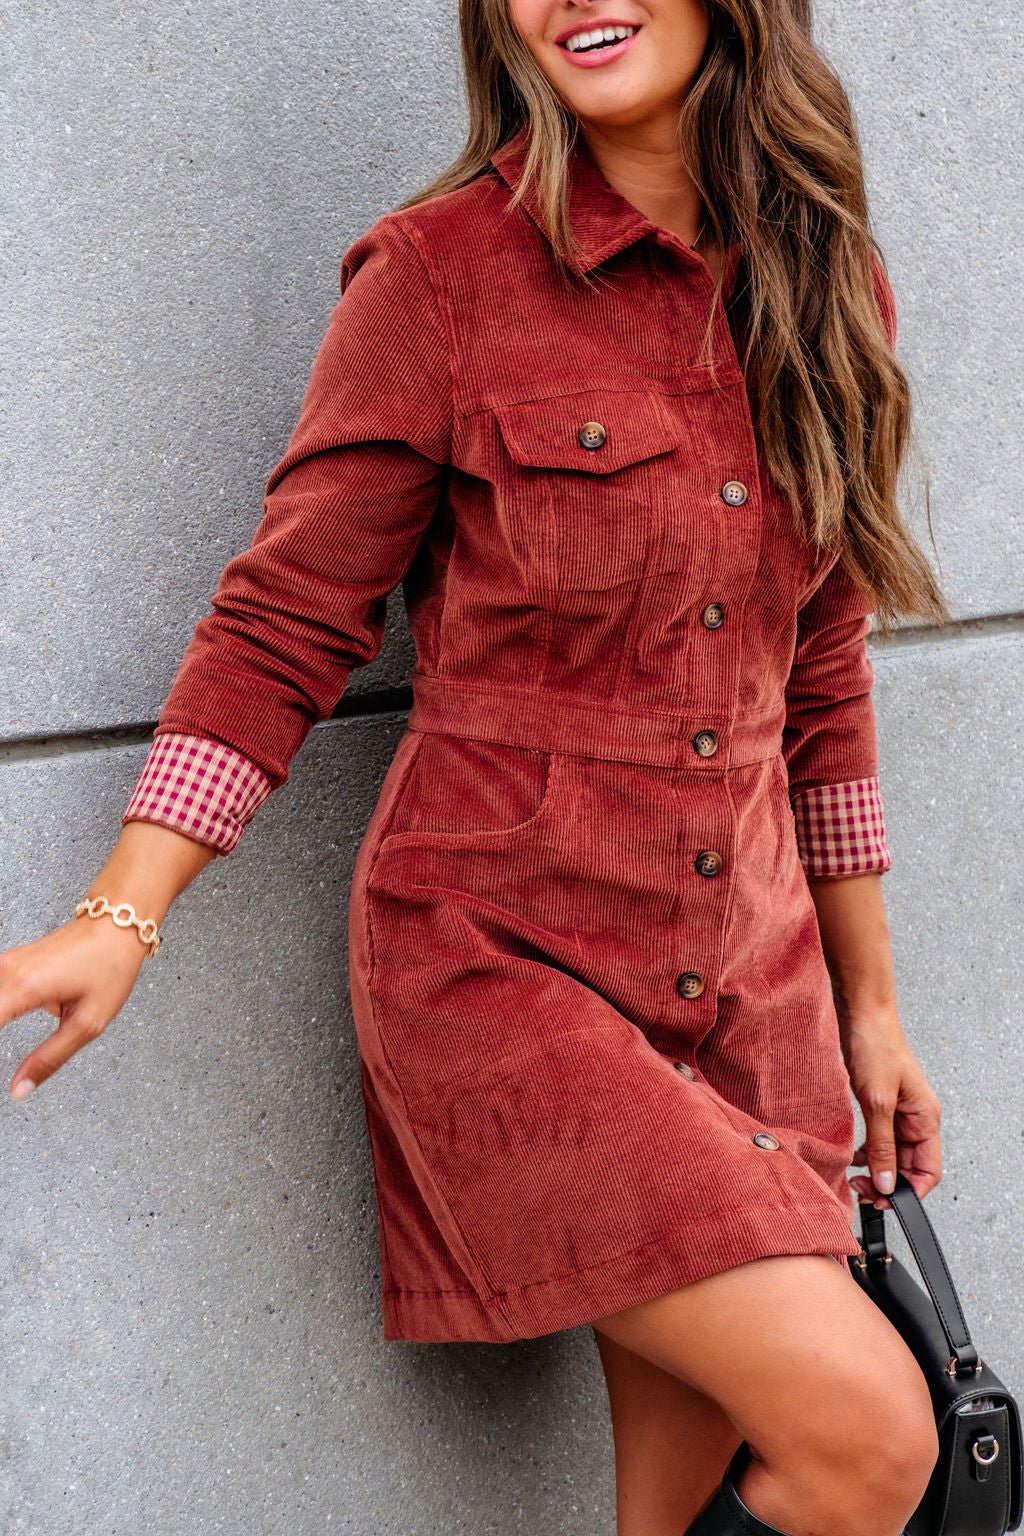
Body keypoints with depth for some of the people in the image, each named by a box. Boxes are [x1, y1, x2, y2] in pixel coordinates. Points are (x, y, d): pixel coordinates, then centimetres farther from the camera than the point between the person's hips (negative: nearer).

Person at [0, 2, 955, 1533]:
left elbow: (821, 681, 14)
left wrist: (869, 1003, 16)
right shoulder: (443, 271, -8)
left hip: (746, 976, 5)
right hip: (498, 953, -5)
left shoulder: (826, 283, 7)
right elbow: (286, 625, -5)